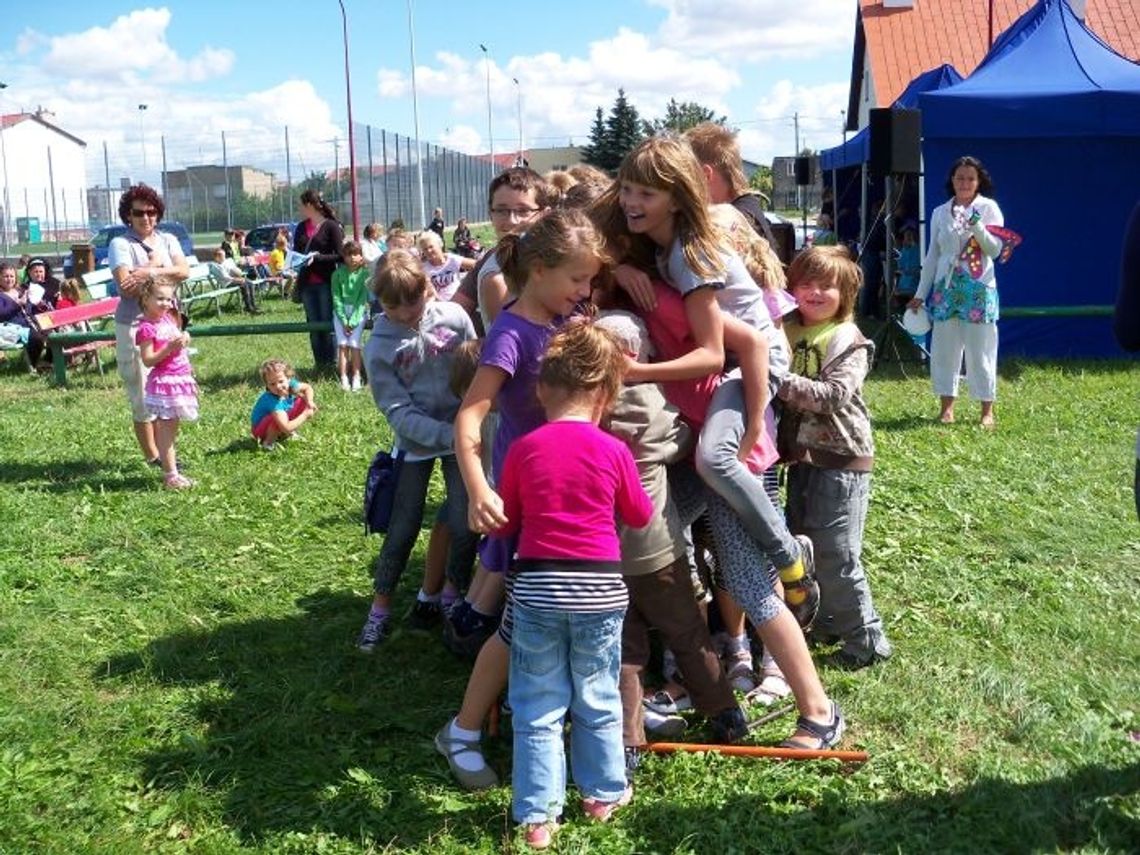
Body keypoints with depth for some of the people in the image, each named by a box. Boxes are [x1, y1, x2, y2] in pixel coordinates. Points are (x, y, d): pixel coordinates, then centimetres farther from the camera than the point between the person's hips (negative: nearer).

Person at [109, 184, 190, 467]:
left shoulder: (167, 240, 10)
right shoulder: (120, 244, -5)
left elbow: (184, 271, -6)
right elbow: (127, 286, -16)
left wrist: (149, 272, -17)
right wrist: (158, 266, -7)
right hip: (134, 325, -5)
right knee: (143, 392, -1)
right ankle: (153, 456, 7)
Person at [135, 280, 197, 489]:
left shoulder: (168, 318, 10)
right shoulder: (147, 328, -14)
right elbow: (148, 360, -17)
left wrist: (183, 340, 2)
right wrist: (170, 347, -25)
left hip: (180, 379, 8)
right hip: (164, 382, -8)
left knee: (170, 430, 13)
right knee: (166, 431, -2)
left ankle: (171, 472, 20)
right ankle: (170, 475, 3)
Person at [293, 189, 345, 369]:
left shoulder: (331, 226, -7)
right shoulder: (301, 227, 10)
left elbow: (339, 255, -10)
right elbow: (296, 251, 19)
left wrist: (317, 257, -19)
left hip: (326, 282, -6)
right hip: (306, 283, 6)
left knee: (328, 323, 0)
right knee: (313, 324, 9)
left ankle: (332, 362, 8)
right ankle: (319, 363, 17)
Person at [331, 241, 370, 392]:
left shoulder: (365, 273, -4)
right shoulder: (338, 273, 0)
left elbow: (363, 298, -7)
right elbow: (336, 298, -1)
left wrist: (353, 321, -13)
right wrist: (344, 321, -10)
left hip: (358, 311, -1)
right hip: (341, 311, 1)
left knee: (354, 343, -16)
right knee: (343, 344, -13)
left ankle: (356, 378, -11)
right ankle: (343, 379, -12)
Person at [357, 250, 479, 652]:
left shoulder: (454, 318, -8)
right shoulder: (380, 346, -11)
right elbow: (398, 411, -14)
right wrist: (448, 435, -24)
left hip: (463, 433, 1)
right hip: (415, 442, -1)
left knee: (465, 525, -1)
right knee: (403, 530, 3)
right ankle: (380, 609, 21)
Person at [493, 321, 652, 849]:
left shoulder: (524, 448, -5)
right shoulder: (614, 451, -5)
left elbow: (503, 524, 5)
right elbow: (640, 516, 10)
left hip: (536, 587, 0)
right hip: (599, 589, 0)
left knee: (538, 708, 9)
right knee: (598, 701, 17)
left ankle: (537, 814, 12)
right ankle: (603, 794, 31)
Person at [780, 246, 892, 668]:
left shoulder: (849, 342, -10)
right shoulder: (787, 332, 6)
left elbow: (832, 395, -24)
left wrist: (782, 383, -30)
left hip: (840, 459, -7)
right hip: (801, 456, 7)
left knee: (836, 555, -5)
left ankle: (866, 640, 9)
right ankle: (830, 621, 34)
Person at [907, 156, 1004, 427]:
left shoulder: (988, 208, 2)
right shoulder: (940, 213, 10)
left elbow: (995, 250, -4)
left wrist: (977, 227, -21)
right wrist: (920, 294, 10)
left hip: (979, 288, -3)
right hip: (946, 287, 3)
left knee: (980, 349, -2)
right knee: (944, 348, 3)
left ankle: (987, 411, 4)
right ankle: (947, 407, 11)